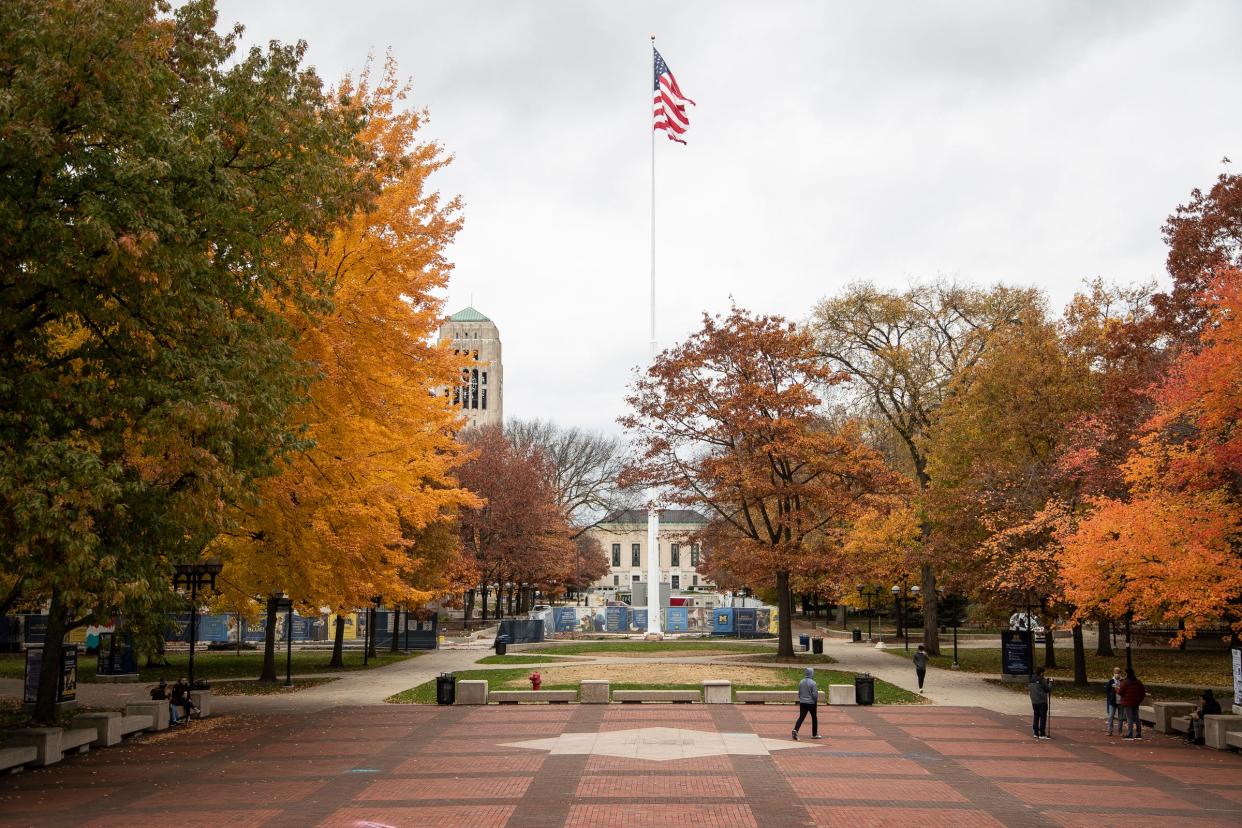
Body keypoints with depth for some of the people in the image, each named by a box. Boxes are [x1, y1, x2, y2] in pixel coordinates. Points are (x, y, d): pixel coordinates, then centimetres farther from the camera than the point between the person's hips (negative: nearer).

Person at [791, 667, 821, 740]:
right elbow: (815, 694, -17)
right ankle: (814, 734, 20)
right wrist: (816, 700, 2)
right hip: (811, 703, -4)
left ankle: (795, 730, -19)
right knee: (814, 718, 12)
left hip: (802, 703, 4)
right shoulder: (813, 683, -16)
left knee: (801, 717, 3)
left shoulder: (801, 682, 2)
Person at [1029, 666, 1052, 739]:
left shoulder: (1032, 680, 7)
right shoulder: (1042, 680, -14)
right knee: (1043, 717, -1)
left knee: (1036, 717, 13)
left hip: (1034, 701, 7)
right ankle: (1042, 734, -2)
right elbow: (1048, 689, -10)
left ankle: (1036, 733, 17)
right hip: (1042, 701, -7)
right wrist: (1050, 682, 6)